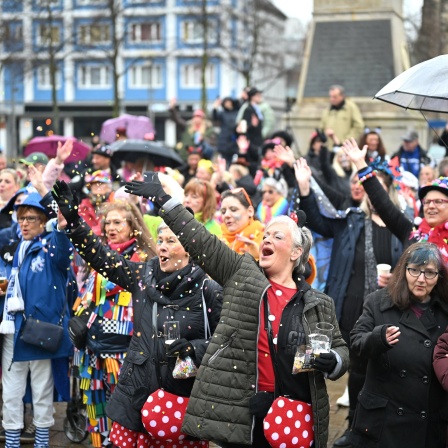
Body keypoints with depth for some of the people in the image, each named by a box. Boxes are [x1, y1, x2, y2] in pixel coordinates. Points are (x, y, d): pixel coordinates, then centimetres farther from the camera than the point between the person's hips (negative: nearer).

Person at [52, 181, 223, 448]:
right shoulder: (143, 275, 5)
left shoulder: (208, 290, -8)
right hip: (137, 389, 4)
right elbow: (101, 256, 9)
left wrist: (193, 348, -19)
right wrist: (73, 221, 3)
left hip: (180, 395, -4)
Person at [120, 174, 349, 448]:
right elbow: (200, 240, 3)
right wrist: (162, 198, -2)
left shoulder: (319, 304, 7)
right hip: (238, 411, 0)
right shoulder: (241, 273, 6)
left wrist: (333, 361, -9)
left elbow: (339, 348, 14)